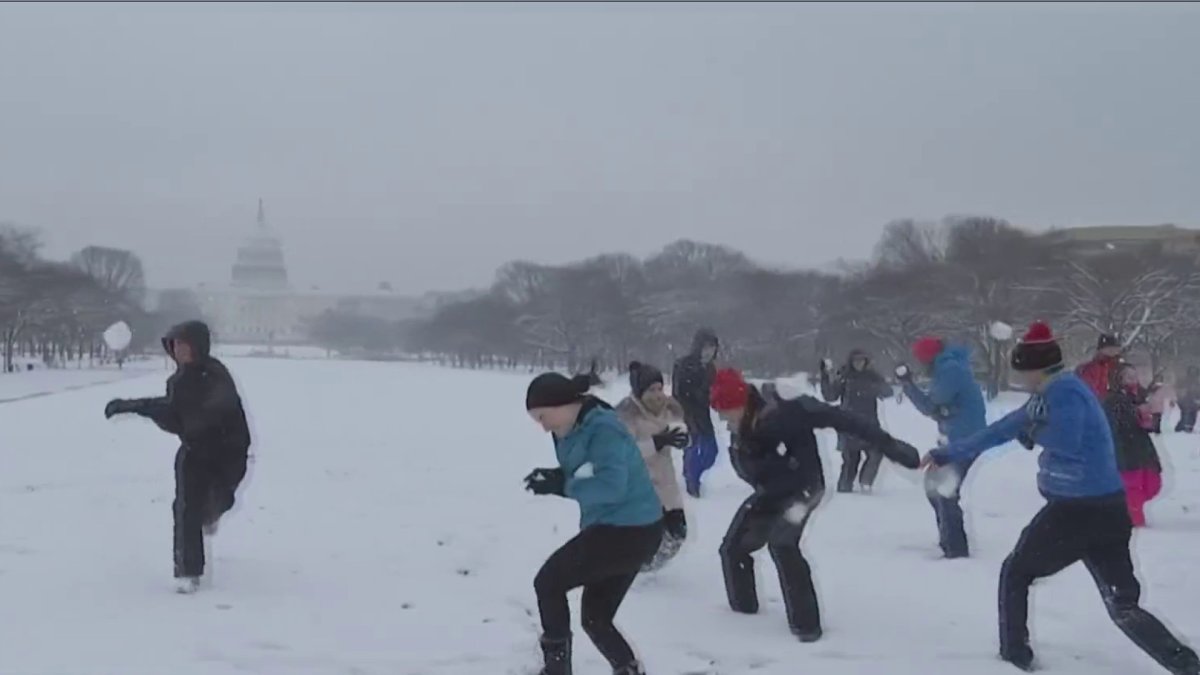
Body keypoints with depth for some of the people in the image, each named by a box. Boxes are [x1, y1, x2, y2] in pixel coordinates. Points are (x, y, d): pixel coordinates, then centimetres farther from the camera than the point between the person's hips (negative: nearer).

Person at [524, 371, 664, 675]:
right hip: (624, 530, 10)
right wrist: (554, 478, -7)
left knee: (548, 583, 0)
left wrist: (562, 486, -25)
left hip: (627, 532, -10)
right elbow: (587, 481, 12)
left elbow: (610, 486, -31)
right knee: (595, 617, 16)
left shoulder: (602, 429, -21)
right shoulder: (576, 430, 8)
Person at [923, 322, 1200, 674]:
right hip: (1108, 509, 9)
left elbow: (1066, 444, -28)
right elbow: (999, 431, 23)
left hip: (1076, 510, -9)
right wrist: (946, 454, 27)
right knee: (1124, 607, 7)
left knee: (1015, 573, 15)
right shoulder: (1051, 395, 17)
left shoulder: (1064, 391, -11)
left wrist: (1032, 432, -8)